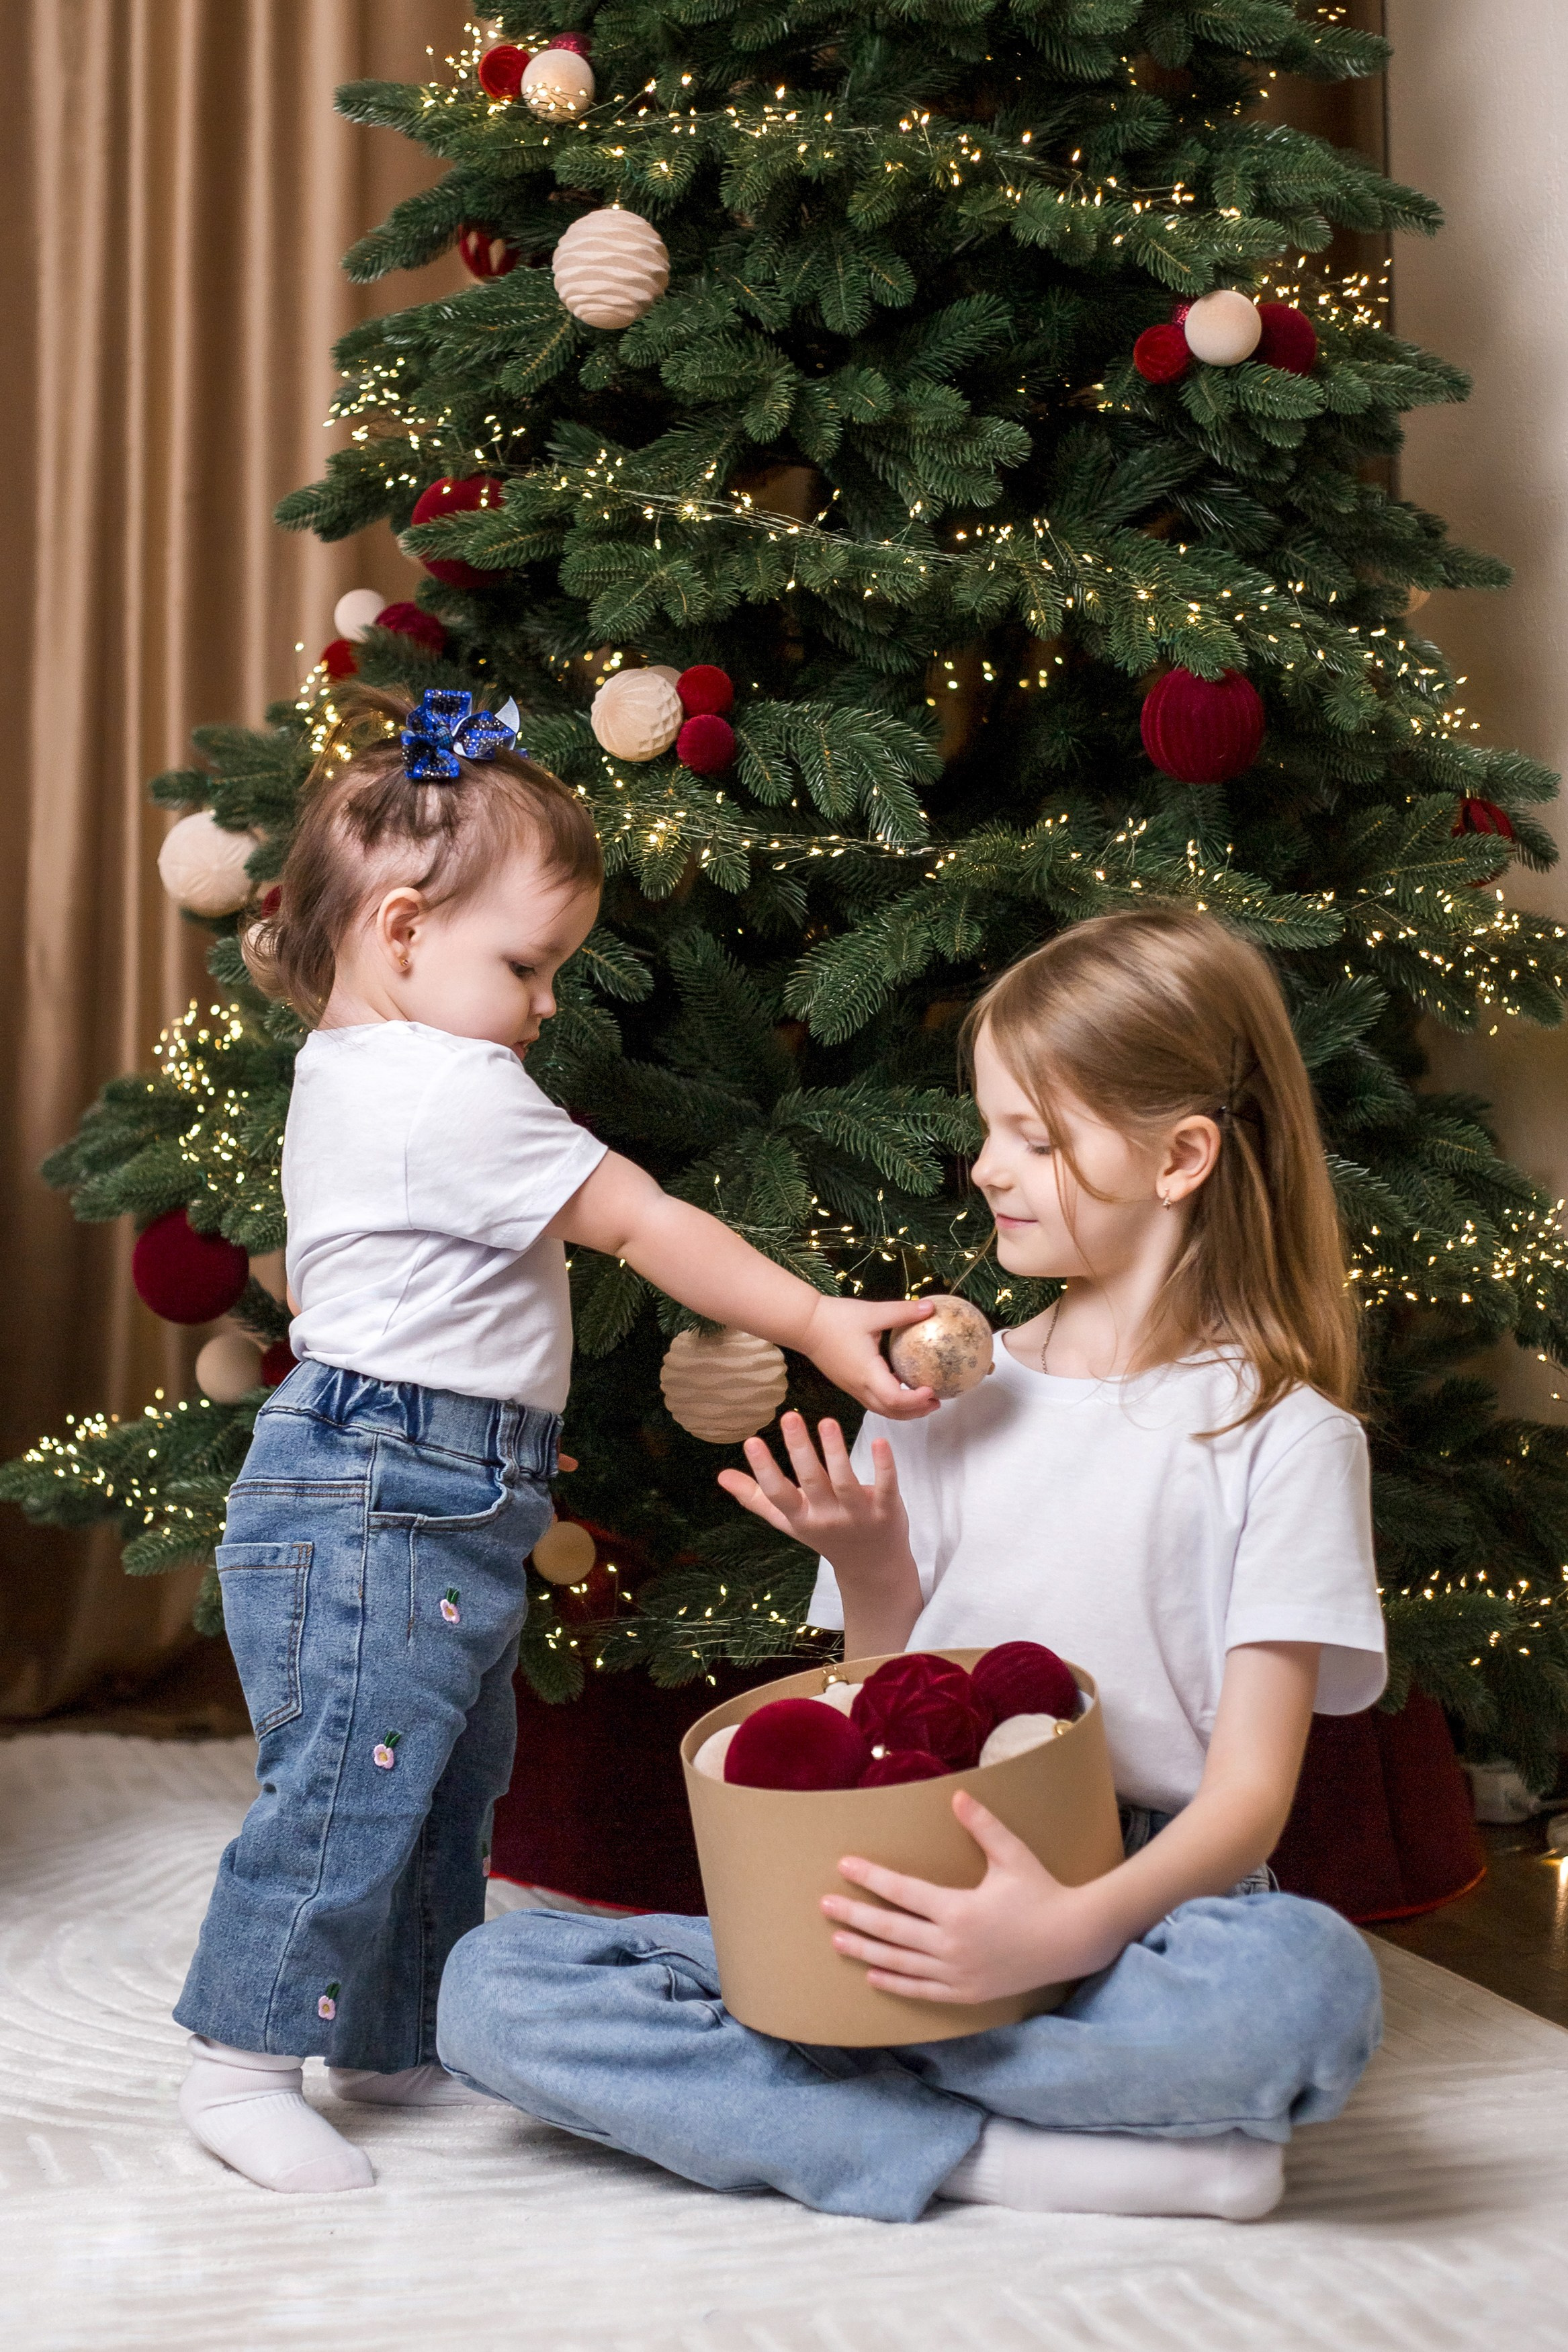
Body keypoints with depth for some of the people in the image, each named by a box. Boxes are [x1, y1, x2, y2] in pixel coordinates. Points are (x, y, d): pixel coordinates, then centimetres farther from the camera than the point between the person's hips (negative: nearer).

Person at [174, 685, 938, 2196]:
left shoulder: (349, 1074, 14)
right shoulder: (453, 1093, -18)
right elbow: (644, 1229, -19)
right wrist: (819, 1323, -16)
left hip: (437, 1506, 11)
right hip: (377, 1501, -11)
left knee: (448, 1786, 18)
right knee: (346, 1787, -4)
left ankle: (397, 2039, 30)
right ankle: (243, 2065, 8)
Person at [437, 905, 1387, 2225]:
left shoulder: (1282, 1432, -1)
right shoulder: (949, 1400, 11)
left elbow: (1251, 1790, -8)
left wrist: (1080, 1926, -28)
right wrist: (872, 1575, -9)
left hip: (1140, 1918, -4)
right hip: (918, 1911, 4)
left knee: (1313, 1983, -39)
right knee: (492, 1991, -16)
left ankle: (820, 2045, -23)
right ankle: (1019, 2156, -20)